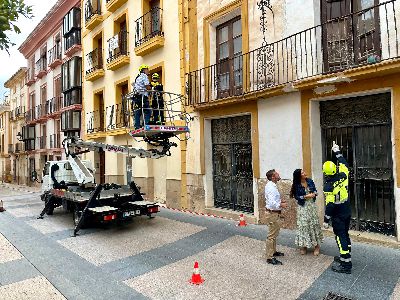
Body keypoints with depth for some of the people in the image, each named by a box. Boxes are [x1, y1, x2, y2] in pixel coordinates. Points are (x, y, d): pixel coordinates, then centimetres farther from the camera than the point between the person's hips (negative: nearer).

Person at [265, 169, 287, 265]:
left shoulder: (272, 185, 8)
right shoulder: (271, 187, -24)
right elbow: (272, 203, -31)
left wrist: (280, 201, 7)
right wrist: (281, 205, -16)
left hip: (275, 213, 10)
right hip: (272, 214, -10)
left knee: (274, 234, 23)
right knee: (271, 236, -1)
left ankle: (273, 251, 38)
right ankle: (270, 257, 9)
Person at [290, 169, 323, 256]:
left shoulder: (310, 181, -1)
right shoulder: (297, 185, -11)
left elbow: (315, 190, 10)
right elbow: (296, 197, -10)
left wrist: (314, 193, -12)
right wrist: (306, 196, -18)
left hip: (312, 205, 3)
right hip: (303, 207, -3)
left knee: (314, 224, 6)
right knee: (303, 225, 0)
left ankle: (316, 245, 16)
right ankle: (303, 245, 13)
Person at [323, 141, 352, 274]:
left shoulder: (328, 186, -22)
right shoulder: (343, 176, -7)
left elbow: (329, 205, -20)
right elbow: (344, 164, 14)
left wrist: (326, 220, -11)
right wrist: (337, 152, 23)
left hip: (337, 216, -7)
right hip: (347, 212, 7)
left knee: (340, 238, 0)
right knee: (345, 234, 20)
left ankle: (346, 265, 5)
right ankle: (345, 257, 35)